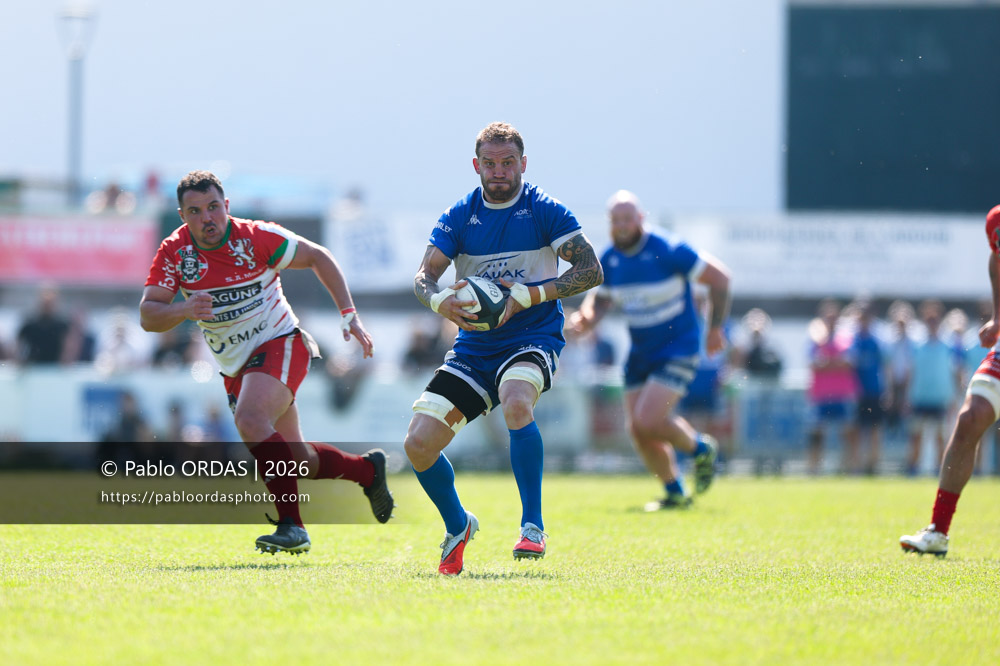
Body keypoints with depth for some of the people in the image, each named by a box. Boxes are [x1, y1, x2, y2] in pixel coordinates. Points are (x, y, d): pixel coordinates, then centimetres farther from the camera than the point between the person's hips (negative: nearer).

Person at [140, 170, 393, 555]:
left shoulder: (256, 238, -16)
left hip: (279, 343, -5)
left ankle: (291, 526, -30)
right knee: (298, 461, 10)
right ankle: (368, 470, 39)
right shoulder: (173, 252, -8)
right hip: (235, 367, 5)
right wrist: (182, 310, -33)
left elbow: (318, 257, -5)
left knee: (249, 420, -32)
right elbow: (147, 316, -11)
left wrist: (349, 315, -10)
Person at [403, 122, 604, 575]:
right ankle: (458, 526, 22)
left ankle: (533, 526, -29)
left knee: (516, 402, -38)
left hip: (533, 338, -4)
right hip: (473, 346, 4)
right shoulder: (459, 216, 4)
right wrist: (439, 301, -25)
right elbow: (423, 277, -1)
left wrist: (527, 296, -20)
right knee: (418, 444, -7)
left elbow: (591, 271, -9)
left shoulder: (544, 211, -4)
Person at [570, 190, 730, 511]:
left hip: (678, 349, -7)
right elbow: (600, 299, 14)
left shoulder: (668, 250, -18)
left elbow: (719, 277, -11)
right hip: (640, 352, 7)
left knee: (649, 420, -19)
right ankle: (675, 493, 18)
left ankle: (700, 449, 10)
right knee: (637, 430, 1)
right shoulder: (609, 259, 0)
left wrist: (715, 328, -7)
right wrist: (586, 318, -10)